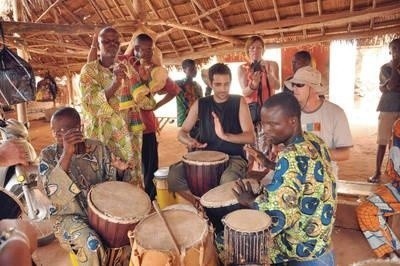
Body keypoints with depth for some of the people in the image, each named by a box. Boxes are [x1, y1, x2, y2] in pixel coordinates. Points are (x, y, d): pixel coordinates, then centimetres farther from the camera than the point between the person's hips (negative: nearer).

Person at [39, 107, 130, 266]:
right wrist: (67, 154, -33)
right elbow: (53, 192, -23)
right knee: (91, 245, -29)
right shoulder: (48, 154, -8)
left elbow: (113, 178, 2)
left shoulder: (97, 148, -3)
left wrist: (120, 169, -22)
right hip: (70, 216, -3)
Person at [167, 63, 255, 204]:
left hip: (233, 157, -2)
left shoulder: (239, 102, -3)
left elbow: (250, 137, -12)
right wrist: (190, 141, -19)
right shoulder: (200, 104, 4)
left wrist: (225, 136, -31)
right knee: (174, 174, -20)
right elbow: (182, 132, 6)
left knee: (228, 180, -36)